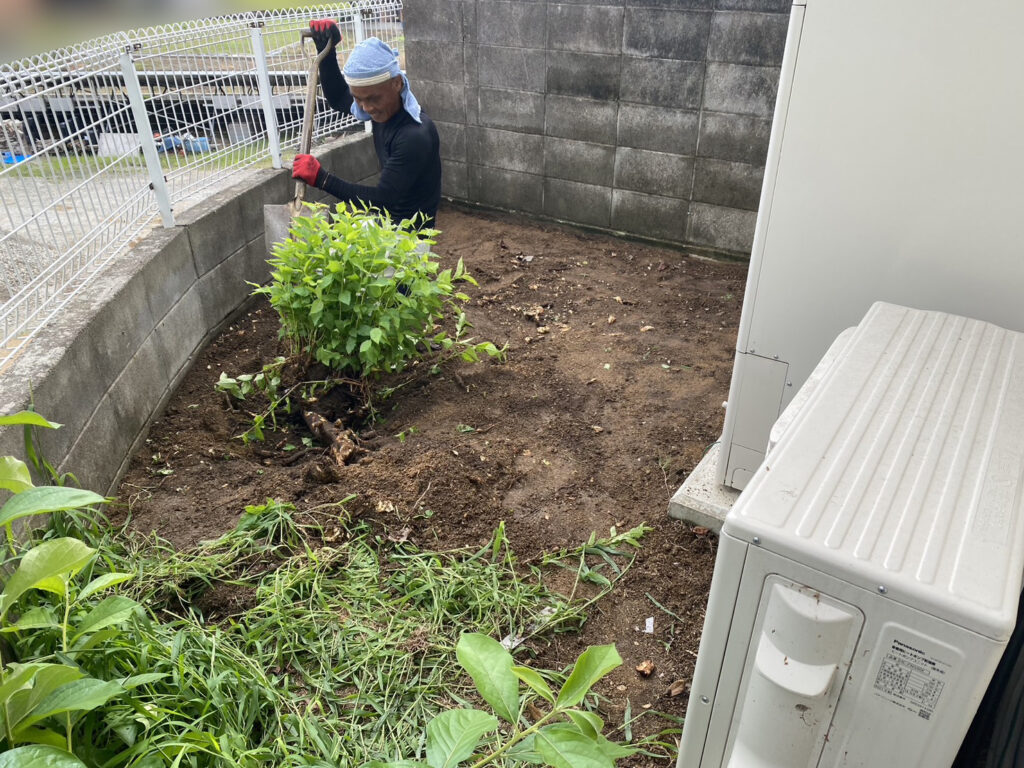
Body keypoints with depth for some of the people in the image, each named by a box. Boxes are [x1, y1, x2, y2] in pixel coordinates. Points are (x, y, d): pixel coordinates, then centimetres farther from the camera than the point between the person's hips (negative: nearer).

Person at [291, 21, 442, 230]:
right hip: (388, 220, 9)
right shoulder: (384, 106, -4)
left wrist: (321, 179, -29)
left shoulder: (415, 135, -31)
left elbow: (382, 199, -29)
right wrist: (325, 50, 1)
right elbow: (337, 98, 16)